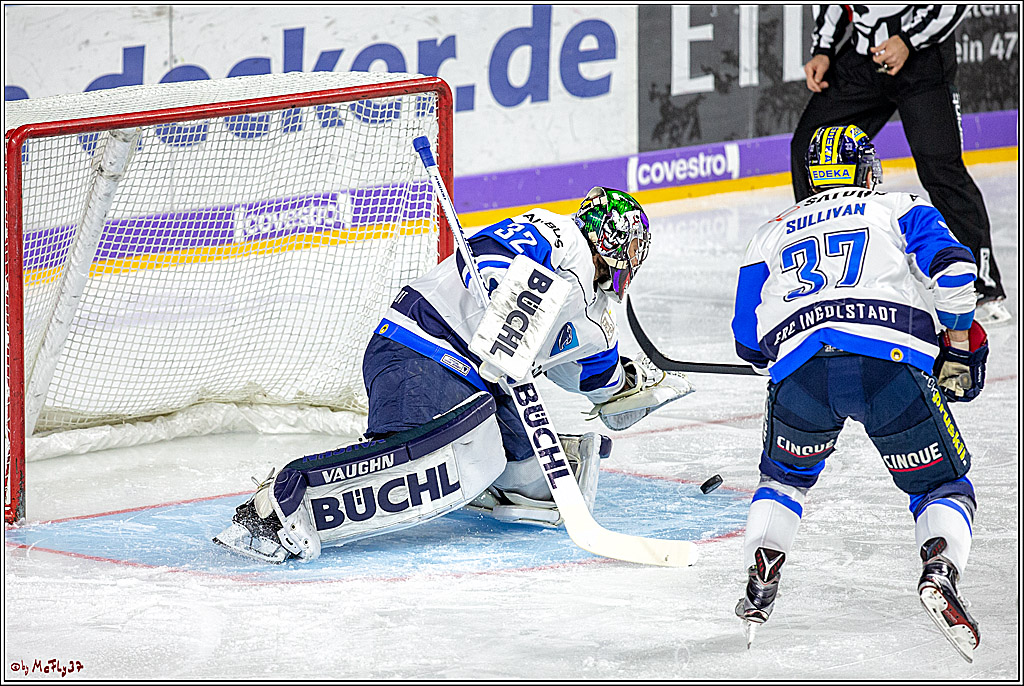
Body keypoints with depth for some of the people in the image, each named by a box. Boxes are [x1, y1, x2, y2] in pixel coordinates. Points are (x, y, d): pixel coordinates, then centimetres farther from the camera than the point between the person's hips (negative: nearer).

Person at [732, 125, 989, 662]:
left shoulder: (772, 234, 31)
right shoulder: (901, 210, 25)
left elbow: (750, 344, 30)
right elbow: (952, 266, 5)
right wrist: (959, 345, 14)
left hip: (798, 367, 2)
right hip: (893, 359, -2)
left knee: (784, 475, 30)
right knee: (942, 486, 13)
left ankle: (760, 584, 10)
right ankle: (939, 573, -16)